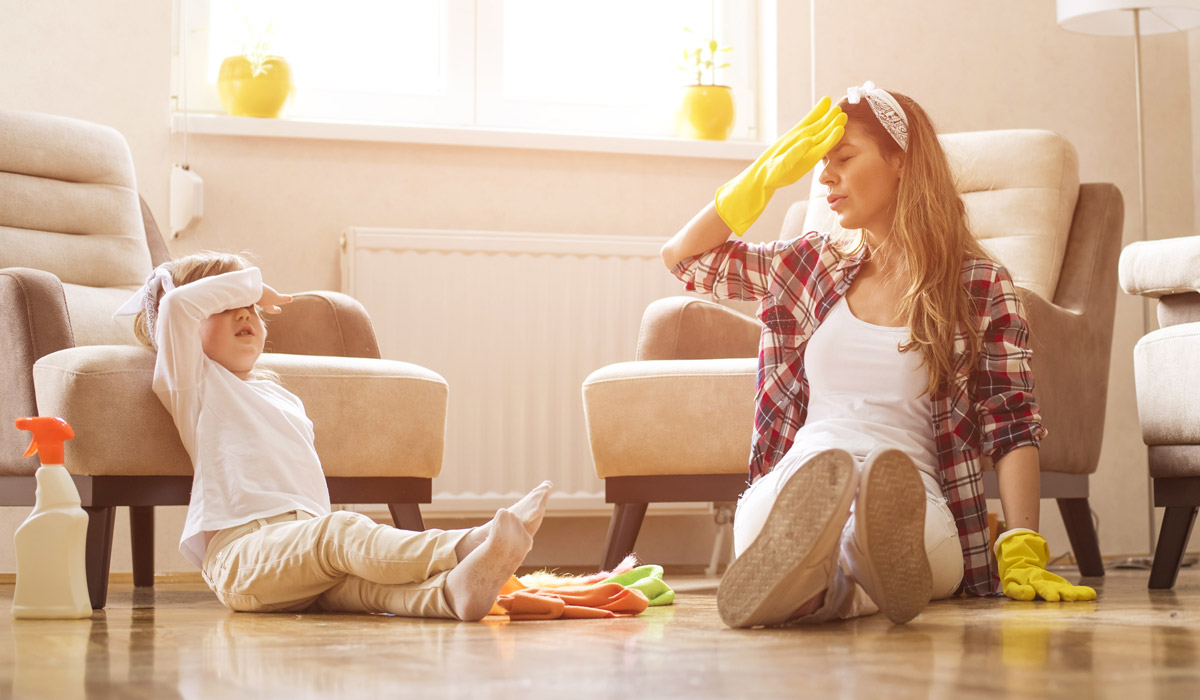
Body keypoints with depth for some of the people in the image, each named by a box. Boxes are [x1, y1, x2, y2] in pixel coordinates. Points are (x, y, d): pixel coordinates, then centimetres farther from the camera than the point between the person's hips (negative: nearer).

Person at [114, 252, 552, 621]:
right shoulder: (192, 381, 11)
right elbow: (176, 303, -6)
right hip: (239, 549, -6)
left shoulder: (281, 396, 35)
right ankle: (462, 547, -58)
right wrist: (249, 283, 8)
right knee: (342, 534, -35)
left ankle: (449, 591, -58)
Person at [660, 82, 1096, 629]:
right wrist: (768, 175, 18)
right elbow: (683, 256, 29)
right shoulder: (814, 262, 22)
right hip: (790, 488, 2)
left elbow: (1012, 426, 3)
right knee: (815, 479, -39)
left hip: (910, 500, -2)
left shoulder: (981, 286, 10)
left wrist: (1023, 552, -11)